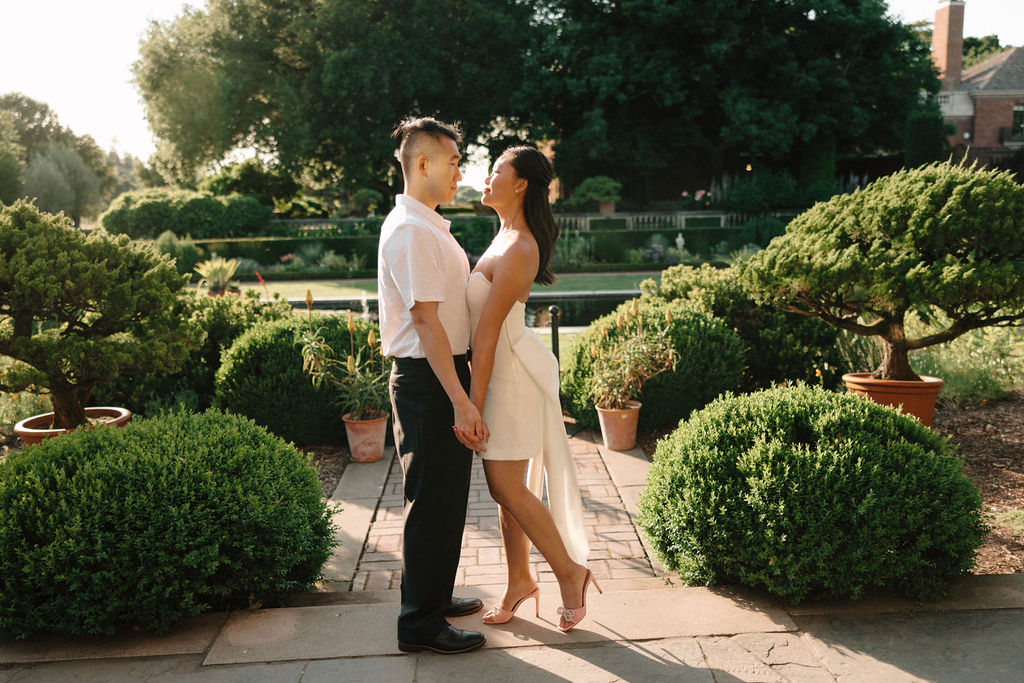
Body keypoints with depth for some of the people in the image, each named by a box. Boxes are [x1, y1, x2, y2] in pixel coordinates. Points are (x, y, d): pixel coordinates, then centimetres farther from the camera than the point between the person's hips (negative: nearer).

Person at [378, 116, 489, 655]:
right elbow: (424, 319, -24)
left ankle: (435, 597, 36)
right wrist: (460, 401, -25)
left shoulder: (429, 227, 16)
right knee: (431, 502, 0)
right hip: (426, 379, -10)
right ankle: (420, 624, 15)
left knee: (445, 499, 19)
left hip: (443, 374, 10)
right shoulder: (410, 230, -18)